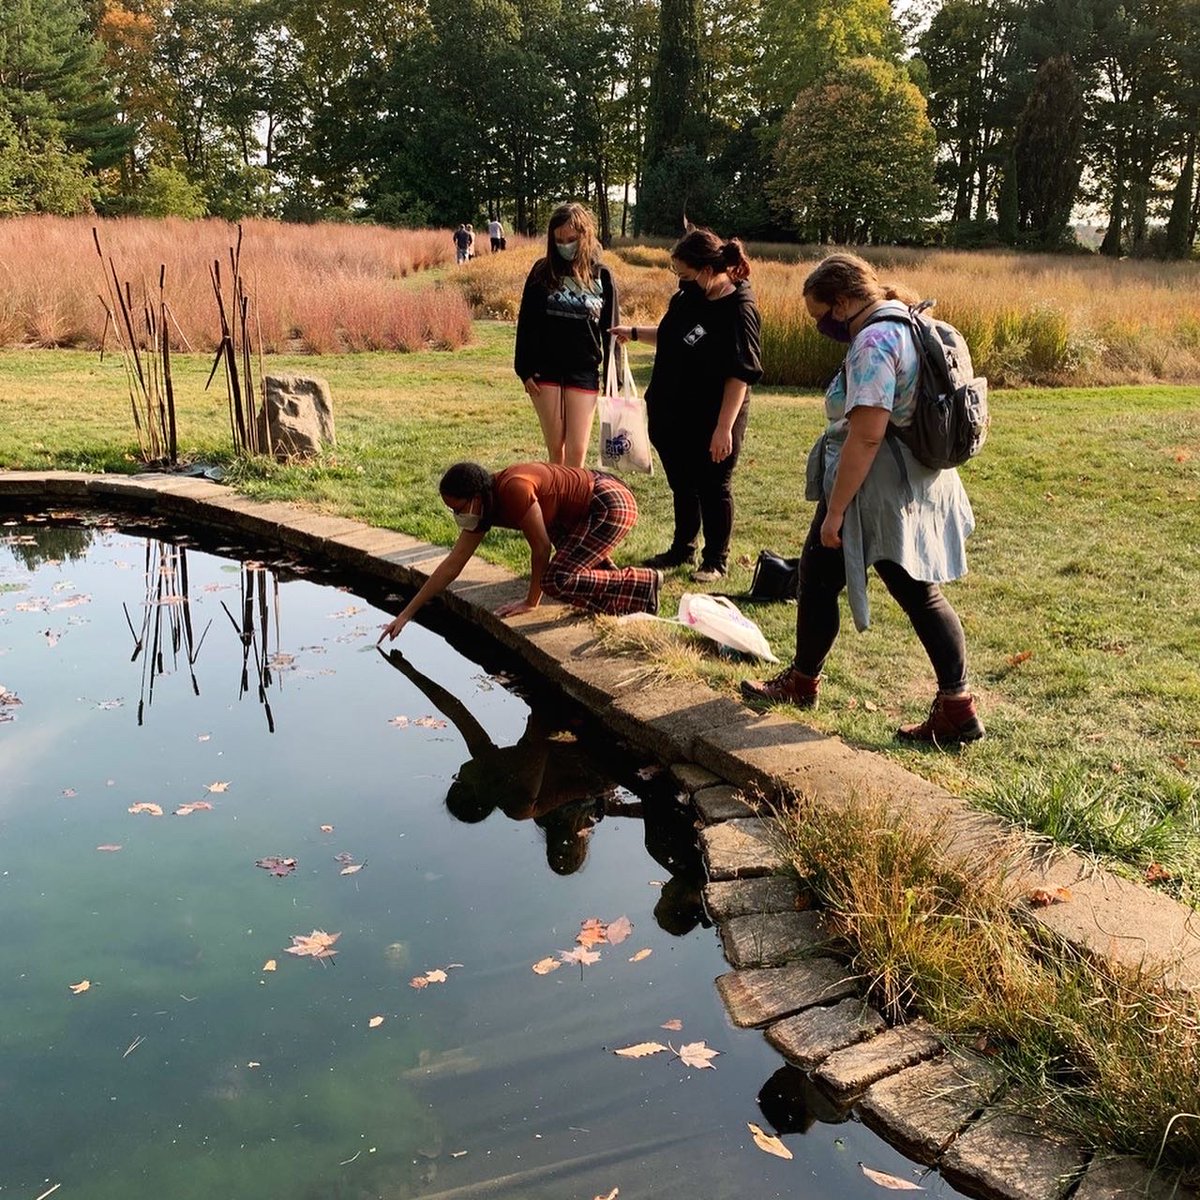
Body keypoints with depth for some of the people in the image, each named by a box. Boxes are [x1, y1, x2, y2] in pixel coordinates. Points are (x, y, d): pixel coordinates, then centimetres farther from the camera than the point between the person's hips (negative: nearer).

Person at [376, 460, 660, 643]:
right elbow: (451, 565, 5)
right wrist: (406, 614, 5)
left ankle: (642, 586, -9)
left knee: (556, 581, -18)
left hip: (612, 504, -10)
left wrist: (531, 602, -8)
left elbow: (541, 548, -19)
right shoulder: (485, 507, 2)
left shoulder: (514, 489, -27)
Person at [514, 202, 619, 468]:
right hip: (546, 371, 0)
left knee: (577, 452, -4)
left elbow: (610, 329, 5)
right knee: (555, 448, 5)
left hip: (584, 372, 0)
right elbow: (526, 322, 2)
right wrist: (525, 370, -4)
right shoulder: (543, 271, 1)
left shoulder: (601, 276, 1)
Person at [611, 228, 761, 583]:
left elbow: (740, 375, -20)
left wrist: (724, 427, -23)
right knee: (682, 486, 19)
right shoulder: (688, 295, 5)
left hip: (711, 421, -7)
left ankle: (716, 560, 23)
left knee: (713, 489, 7)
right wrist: (634, 332, 15)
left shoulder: (738, 310, -19)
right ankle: (682, 550, 35)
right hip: (672, 416, 7)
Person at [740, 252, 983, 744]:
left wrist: (834, 510, -23)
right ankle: (957, 708, 11)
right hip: (919, 489, 9)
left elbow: (866, 435, -26)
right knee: (921, 593, 11)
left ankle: (801, 684, 27)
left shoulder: (873, 341, -19)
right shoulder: (913, 326, 11)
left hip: (873, 489, -9)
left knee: (818, 580, 9)